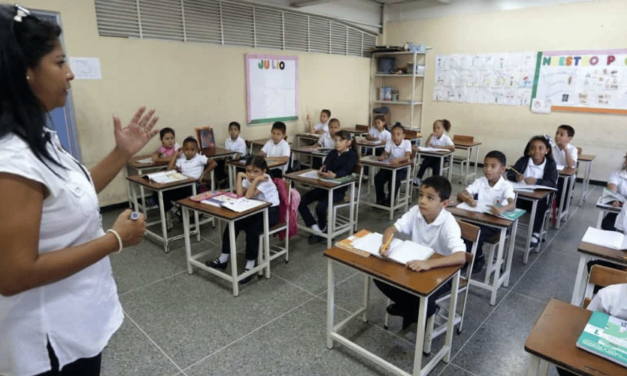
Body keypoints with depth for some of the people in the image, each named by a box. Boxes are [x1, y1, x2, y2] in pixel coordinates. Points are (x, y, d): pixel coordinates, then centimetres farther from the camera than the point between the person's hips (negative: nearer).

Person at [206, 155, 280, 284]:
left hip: (270, 211, -7)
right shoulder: (248, 178, -1)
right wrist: (240, 176, -16)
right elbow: (239, 194, -18)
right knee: (233, 224, -11)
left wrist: (256, 180, -30)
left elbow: (248, 196, -28)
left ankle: (250, 265, -15)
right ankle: (223, 259, 2)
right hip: (256, 210, 7)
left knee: (252, 229, -30)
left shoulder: (265, 180, -19)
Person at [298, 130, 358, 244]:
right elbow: (326, 166, -1)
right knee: (301, 202, -11)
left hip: (338, 189, -6)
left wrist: (334, 175, -42)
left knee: (321, 207, -28)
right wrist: (322, 172, -27)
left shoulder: (351, 155, -3)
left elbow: (346, 171, -20)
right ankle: (314, 226, 1)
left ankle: (321, 230, 2)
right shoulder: (332, 153, 14)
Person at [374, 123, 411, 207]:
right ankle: (381, 199, 0)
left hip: (402, 168, -4)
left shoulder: (407, 143, -14)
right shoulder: (390, 142, -5)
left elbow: (407, 157, -29)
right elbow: (385, 153, -14)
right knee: (378, 178, -18)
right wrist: (382, 156, -40)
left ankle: (390, 201, -11)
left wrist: (398, 160, -50)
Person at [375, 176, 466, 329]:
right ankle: (409, 307, 13)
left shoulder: (448, 223, -27)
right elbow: (392, 229, -12)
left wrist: (428, 263, -53)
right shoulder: (416, 212, -13)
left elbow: (460, 257, -39)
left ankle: (419, 315, 9)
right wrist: (385, 245, -35)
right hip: (416, 266, 5)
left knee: (422, 298, -31)